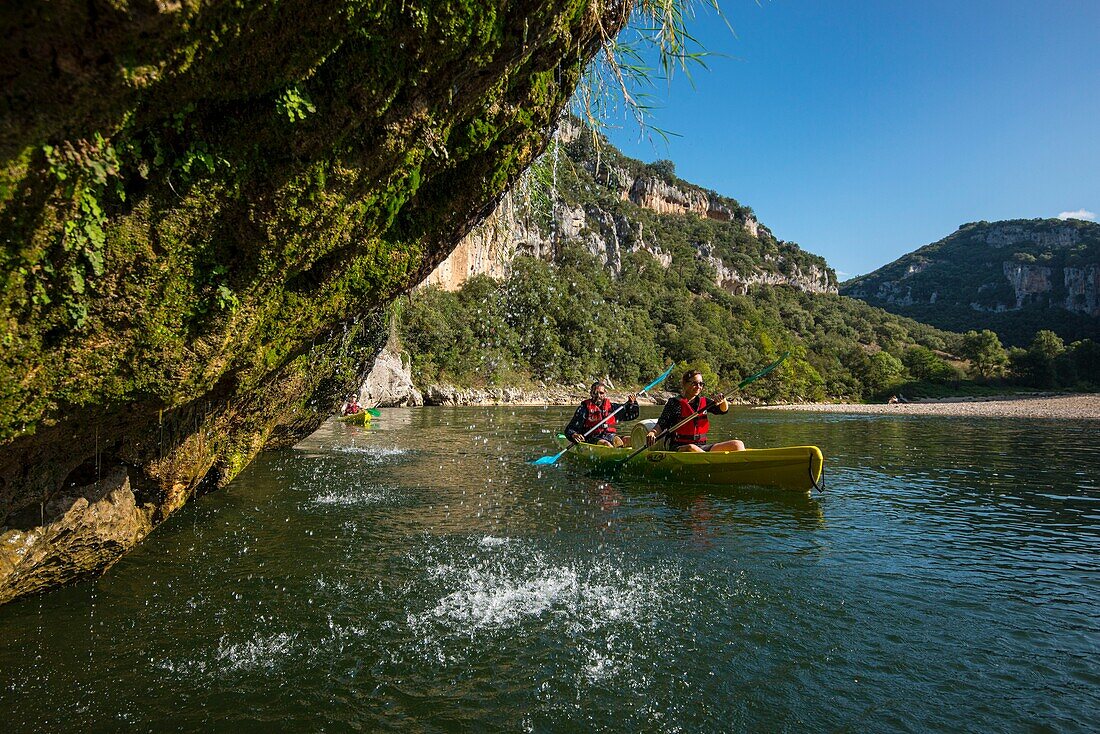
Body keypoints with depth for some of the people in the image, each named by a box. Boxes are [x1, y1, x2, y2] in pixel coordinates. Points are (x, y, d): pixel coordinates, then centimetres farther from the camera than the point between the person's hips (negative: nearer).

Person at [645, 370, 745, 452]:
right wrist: (653, 433, -26)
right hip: (678, 448, -5)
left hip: (702, 447, 6)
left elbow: (724, 410, 5)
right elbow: (661, 424, -5)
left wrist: (723, 400, -17)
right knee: (692, 448, -41)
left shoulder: (703, 402, 15)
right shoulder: (674, 402, 0)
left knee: (738, 445, -11)